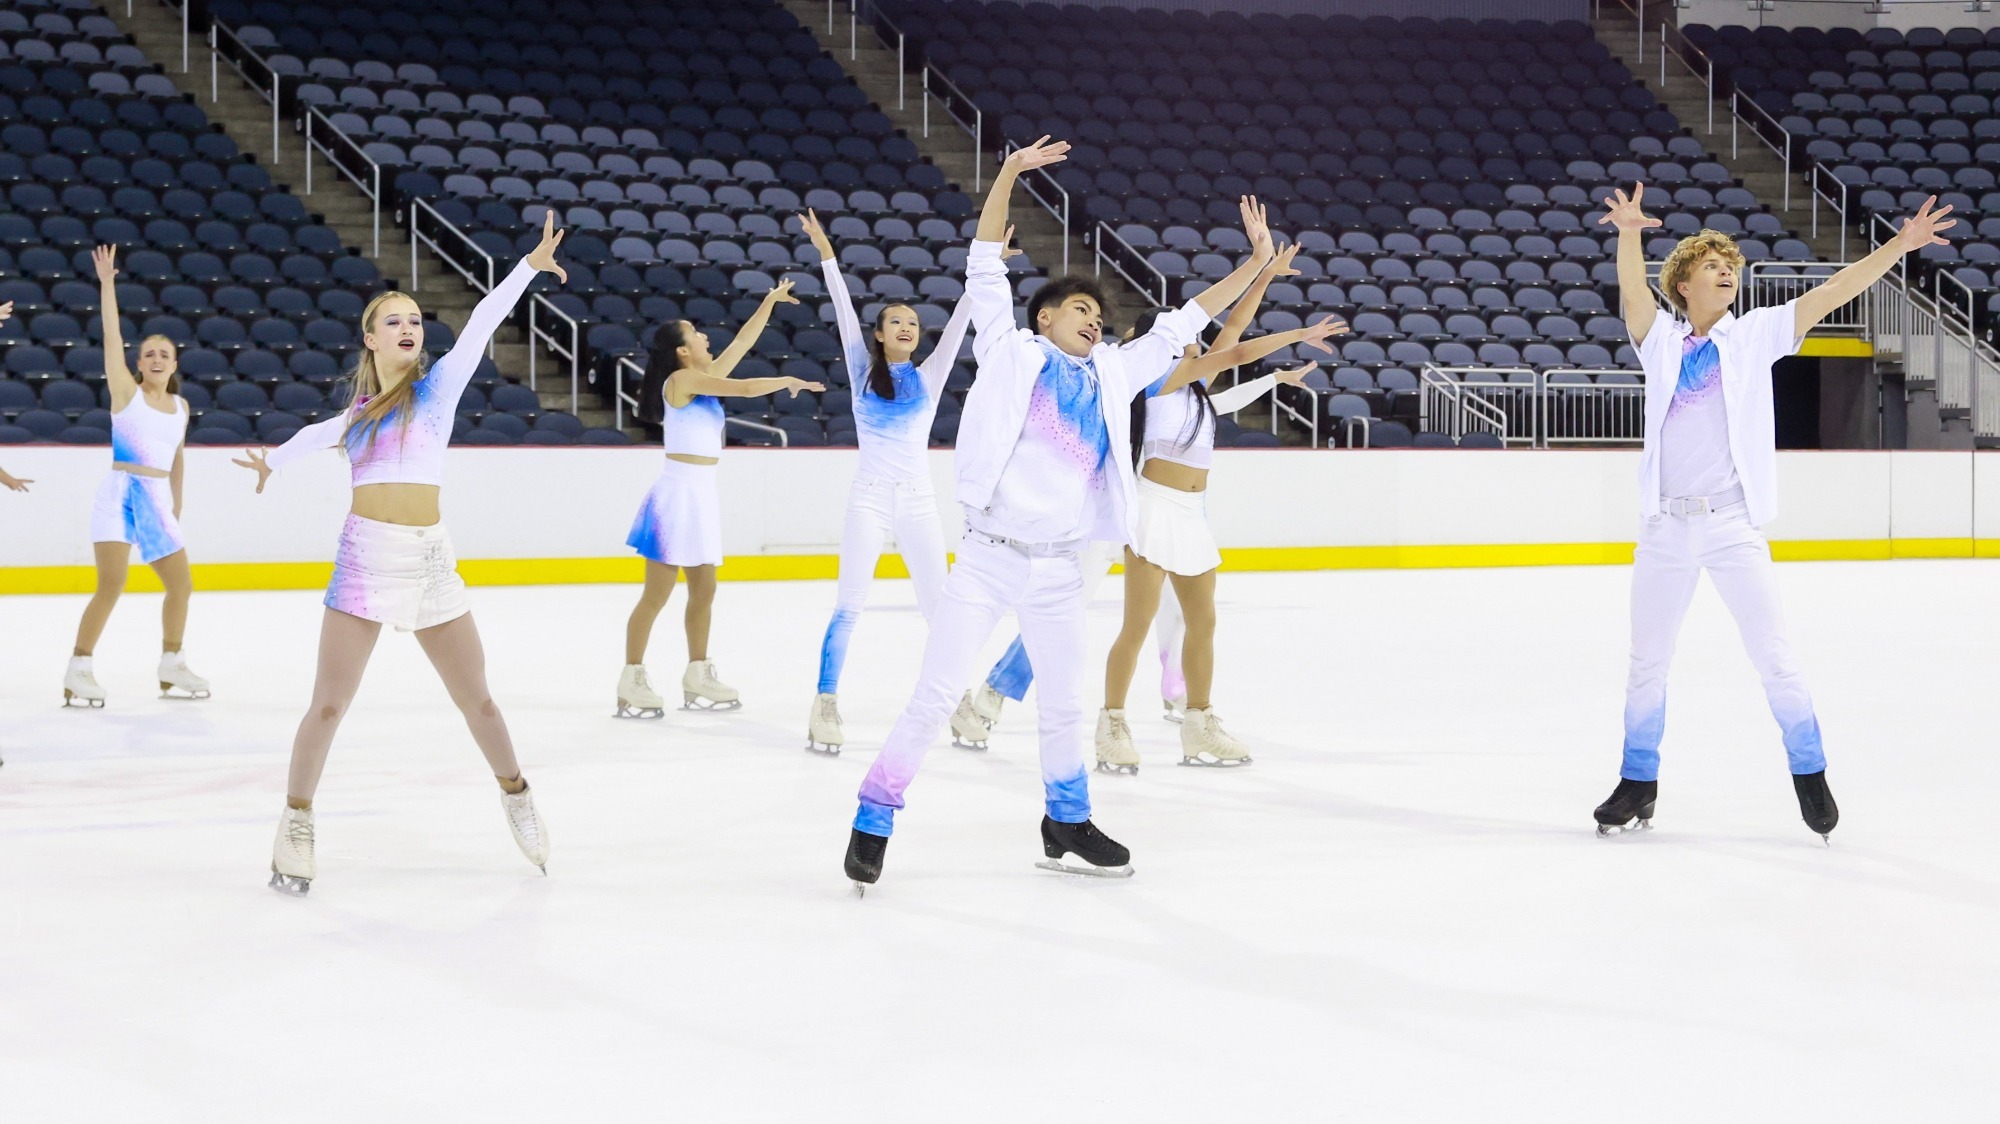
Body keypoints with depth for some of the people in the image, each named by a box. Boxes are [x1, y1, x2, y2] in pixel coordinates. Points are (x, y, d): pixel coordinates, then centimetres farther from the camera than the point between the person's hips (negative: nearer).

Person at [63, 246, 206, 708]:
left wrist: (176, 505, 21)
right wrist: (107, 283, -13)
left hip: (157, 502, 6)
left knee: (181, 586, 9)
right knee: (112, 583, -16)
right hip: (120, 494, -6)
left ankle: (172, 668, 26)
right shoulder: (126, 392, -1)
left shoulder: (180, 405, 12)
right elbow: (112, 335, -9)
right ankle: (79, 670, -10)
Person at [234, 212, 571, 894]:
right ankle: (296, 826, 10)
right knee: (329, 705, -3)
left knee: (477, 698, 9)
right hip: (364, 558, 1)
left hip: (430, 559, -1)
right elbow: (320, 434, 26)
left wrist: (530, 266, -14)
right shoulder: (356, 412, 9)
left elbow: (482, 324, -6)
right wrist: (272, 460, 41)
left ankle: (517, 798, 29)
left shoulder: (438, 386, 3)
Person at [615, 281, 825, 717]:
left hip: (701, 491, 10)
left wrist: (770, 301, 19)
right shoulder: (683, 378, -10)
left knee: (703, 590, 13)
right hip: (680, 489, -10)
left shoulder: (705, 378, 14)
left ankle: (698, 680, 20)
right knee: (657, 593, -7)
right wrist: (790, 382, -2)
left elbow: (743, 341, 20)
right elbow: (746, 388, -16)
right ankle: (631, 684, -5)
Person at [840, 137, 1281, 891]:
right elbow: (985, 268, -3)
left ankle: (1067, 823, 36)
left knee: (1065, 703, 18)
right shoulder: (1011, 353, 2)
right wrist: (1008, 174, -9)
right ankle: (874, 820, 3)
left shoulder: (1112, 375, 12)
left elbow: (1181, 324, 17)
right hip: (989, 557, -5)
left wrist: (1257, 263, 16)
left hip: (1057, 571, 5)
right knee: (935, 695, -7)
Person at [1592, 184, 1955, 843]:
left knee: (1774, 658, 0)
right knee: (1647, 662, 10)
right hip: (1665, 528, 1)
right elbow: (1633, 292, -13)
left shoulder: (1753, 336, 7)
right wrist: (1628, 235, -33)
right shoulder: (1660, 338, 6)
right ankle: (1639, 783, 24)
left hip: (1733, 526, -1)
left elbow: (1829, 295, -1)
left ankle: (1809, 774, 16)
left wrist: (1899, 246, -10)